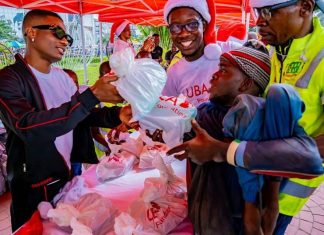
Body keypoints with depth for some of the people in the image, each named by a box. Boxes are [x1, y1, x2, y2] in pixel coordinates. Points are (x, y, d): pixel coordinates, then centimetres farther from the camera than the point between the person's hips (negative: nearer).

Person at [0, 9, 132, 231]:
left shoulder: (63, 76, 5)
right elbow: (27, 126, -33)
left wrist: (115, 115, -14)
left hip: (72, 176, 7)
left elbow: (81, 114, 6)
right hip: (35, 188, -6)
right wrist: (92, 95, -38)